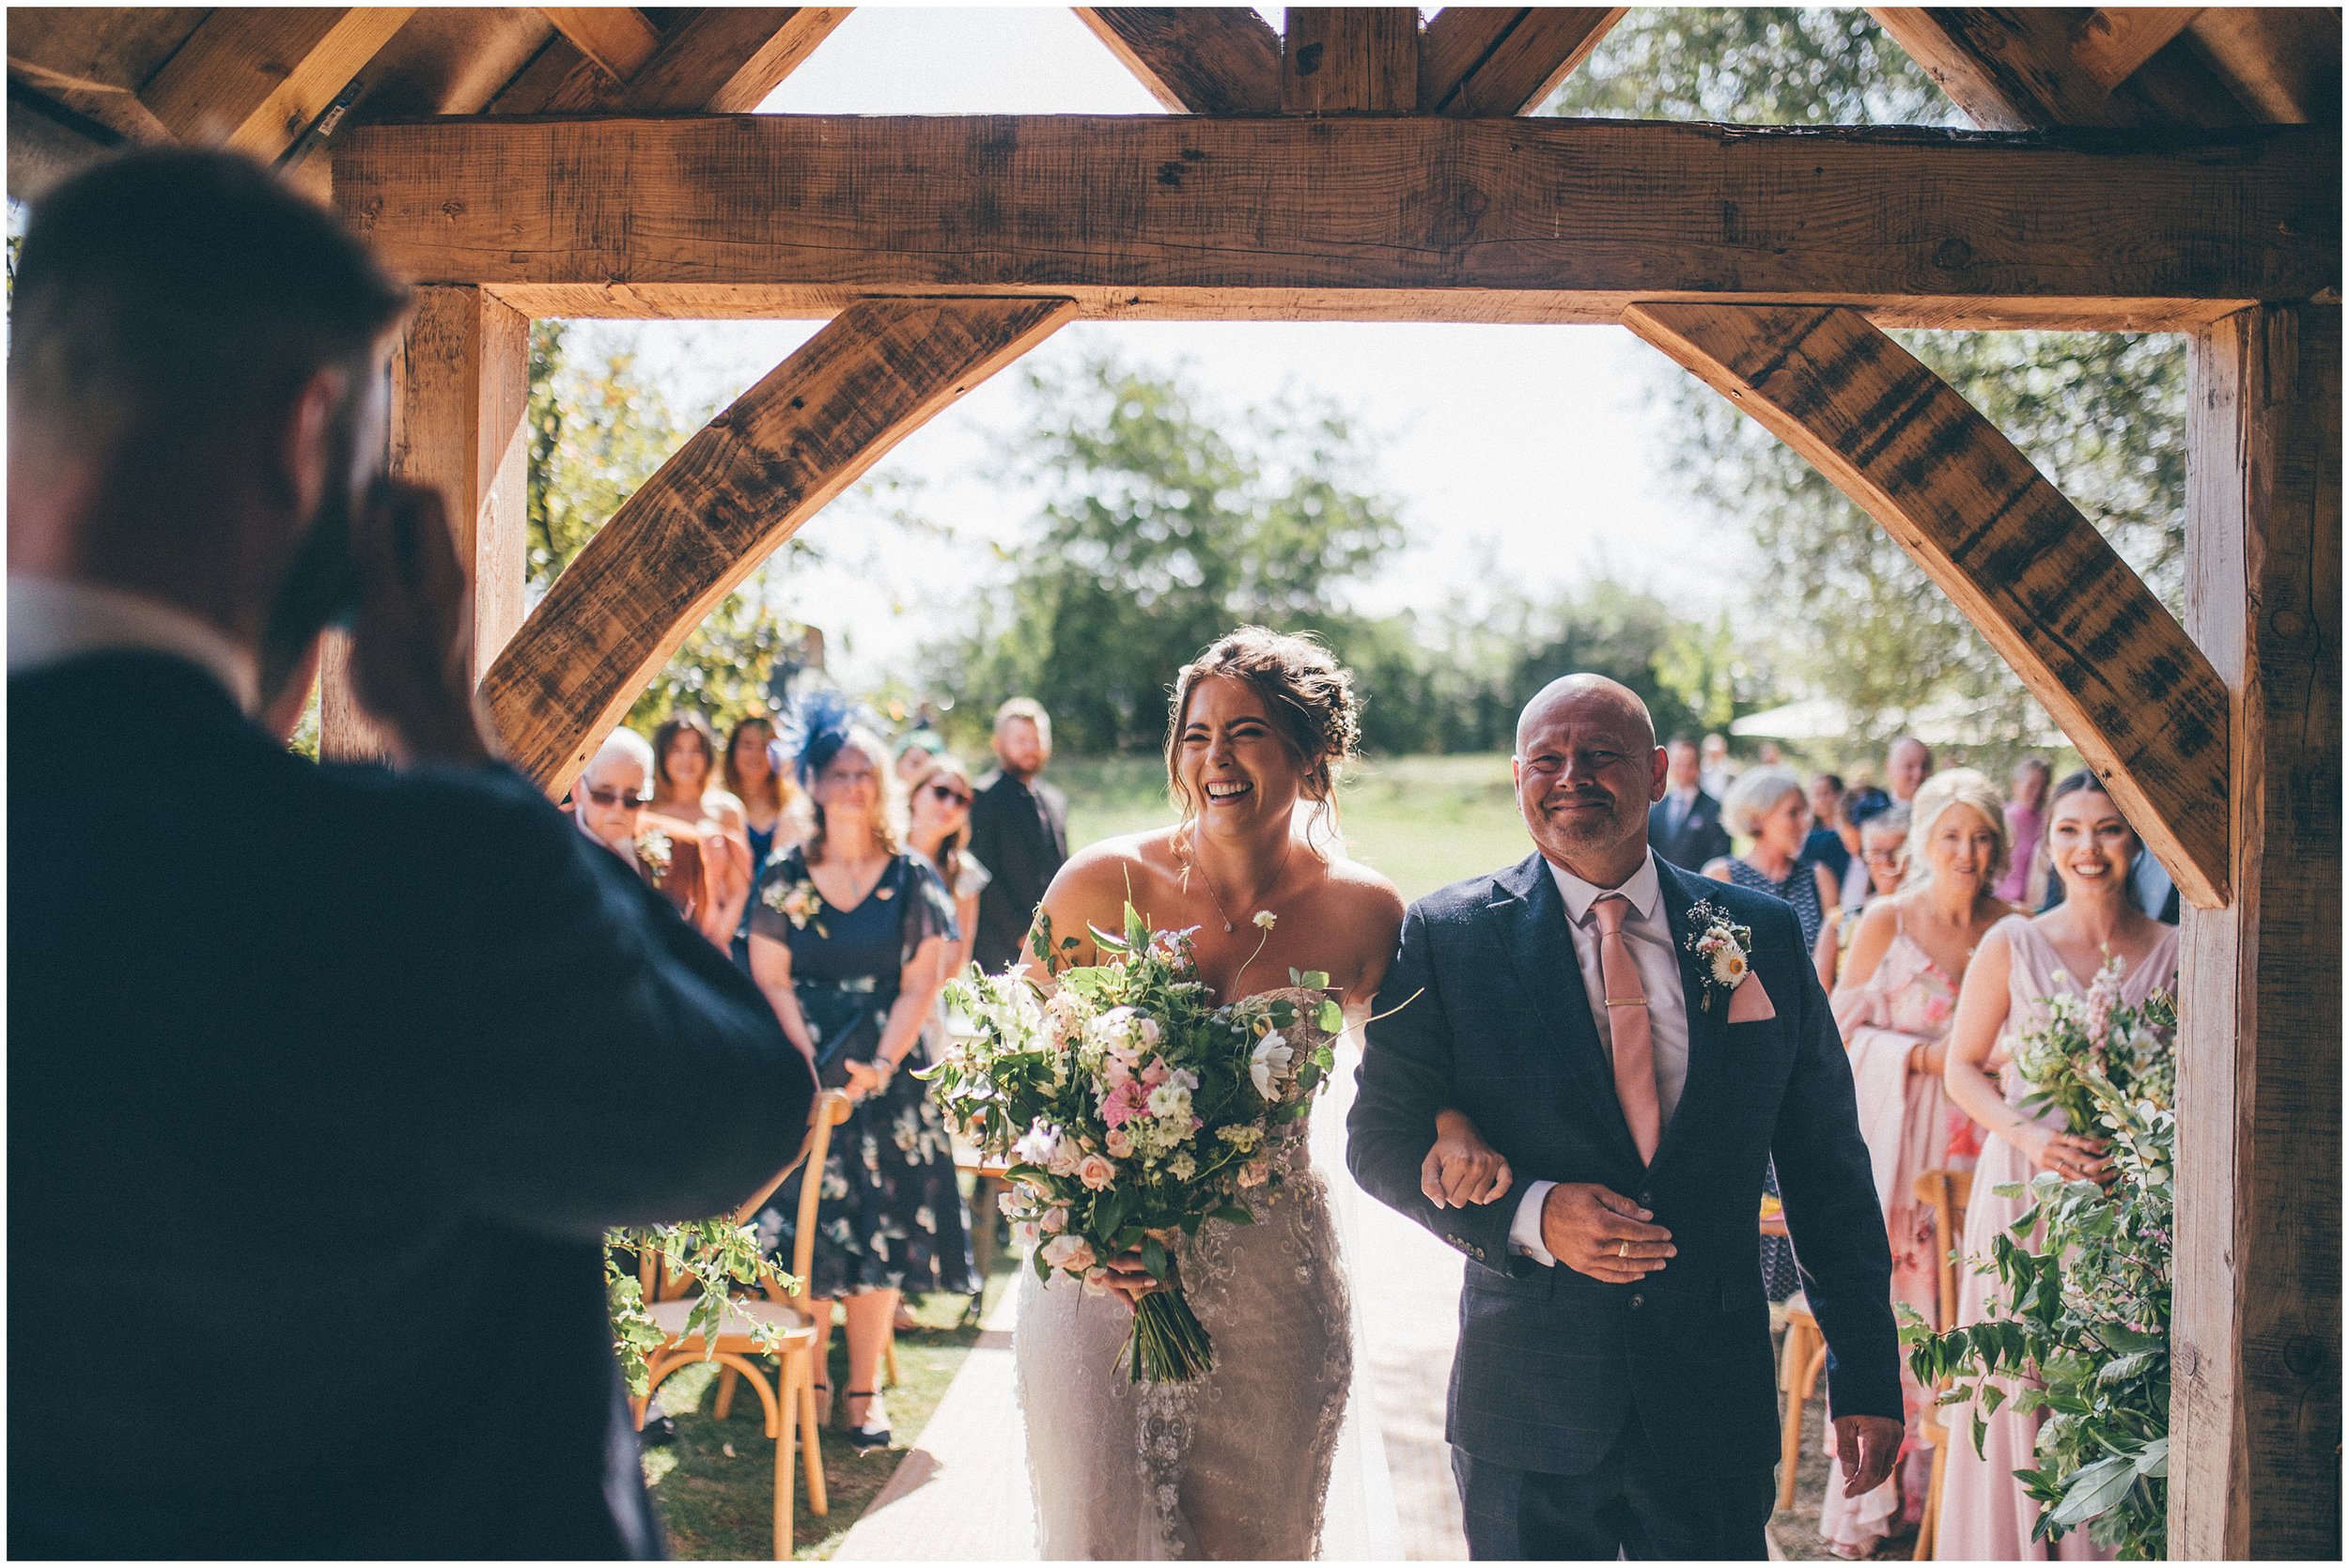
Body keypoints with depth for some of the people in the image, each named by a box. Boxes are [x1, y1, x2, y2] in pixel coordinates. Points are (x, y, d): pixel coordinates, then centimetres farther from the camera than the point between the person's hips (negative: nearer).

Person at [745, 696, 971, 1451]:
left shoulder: (912, 880, 3)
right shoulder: (784, 878, 3)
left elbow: (922, 983, 0)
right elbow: (769, 978, -1)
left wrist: (881, 1064, -11)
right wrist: (812, 1066, -10)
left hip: (887, 1073, 0)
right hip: (803, 1072, 0)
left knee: (881, 1230, 1)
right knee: (805, 1227, -1)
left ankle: (864, 1389, 9)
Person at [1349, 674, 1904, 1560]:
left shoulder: (1763, 936, 3)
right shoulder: (1448, 937, -2)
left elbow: (1828, 1170, 6)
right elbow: (1382, 1137, -2)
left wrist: (1866, 1377, 5)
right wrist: (1530, 1216, -18)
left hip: (1718, 1407, 1)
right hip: (1526, 1411, -1)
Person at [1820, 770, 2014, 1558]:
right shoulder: (1886, 922, -1)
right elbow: (1845, 1032, -2)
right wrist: (1926, 1056, -14)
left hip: (1980, 1142, 3)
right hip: (1897, 1139, -2)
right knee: (1890, 1305, -4)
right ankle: (1871, 1493, 5)